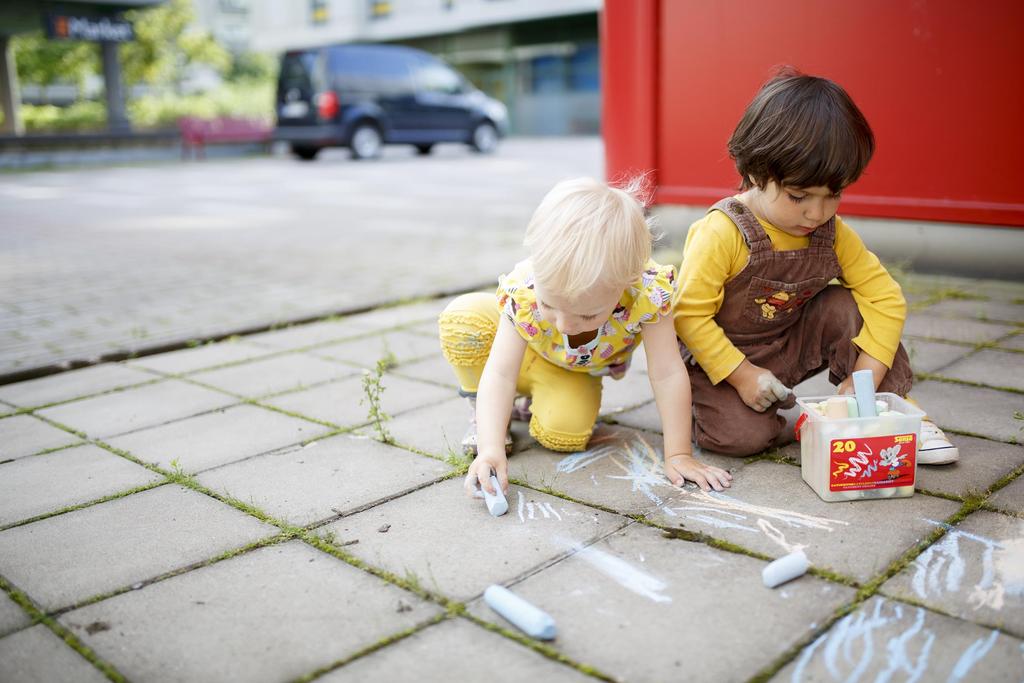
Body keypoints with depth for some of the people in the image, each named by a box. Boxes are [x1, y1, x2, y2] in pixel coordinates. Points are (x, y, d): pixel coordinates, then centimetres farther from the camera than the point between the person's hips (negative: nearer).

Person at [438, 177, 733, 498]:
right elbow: (500, 374, -38)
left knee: (565, 433, -30)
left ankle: (535, 401, 6)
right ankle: (482, 410, -7)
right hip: (524, 351, 0)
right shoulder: (524, 293, -39)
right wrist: (490, 448, -50)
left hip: (574, 373, 1)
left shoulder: (647, 292, -40)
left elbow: (667, 375, -33)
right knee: (462, 318, -31)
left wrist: (679, 454, -32)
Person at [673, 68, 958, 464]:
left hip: (790, 348, 5)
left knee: (844, 308, -17)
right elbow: (690, 313, -24)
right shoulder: (721, 234, -26)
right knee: (741, 435, -27)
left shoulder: (832, 233, -8)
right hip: (723, 357, -5)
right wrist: (741, 375, -25)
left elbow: (885, 296, -7)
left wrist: (865, 377, -17)